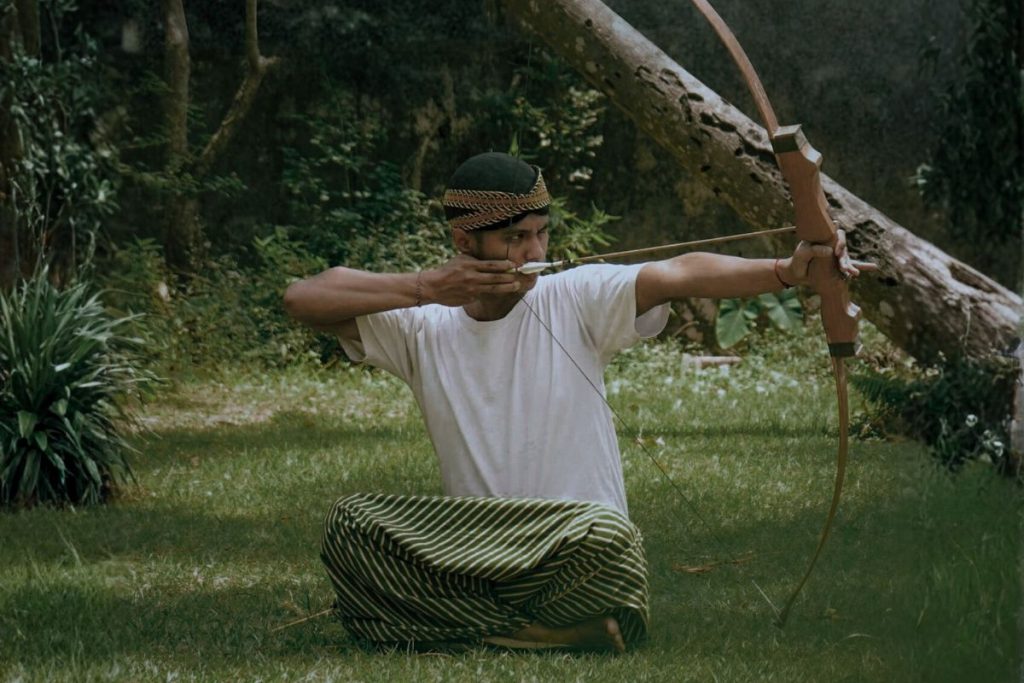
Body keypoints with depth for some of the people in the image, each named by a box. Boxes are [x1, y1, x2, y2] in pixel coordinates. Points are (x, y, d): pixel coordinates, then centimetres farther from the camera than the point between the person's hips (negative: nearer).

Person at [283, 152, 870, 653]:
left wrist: (786, 270, -34)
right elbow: (302, 299, -3)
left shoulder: (576, 300, -1)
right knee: (349, 525, -21)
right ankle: (542, 631, -22)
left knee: (606, 535, -37)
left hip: (577, 560, -3)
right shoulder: (425, 330, 5)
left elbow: (681, 275, -17)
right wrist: (424, 288, -13)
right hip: (470, 553, 3)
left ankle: (482, 628, -9)